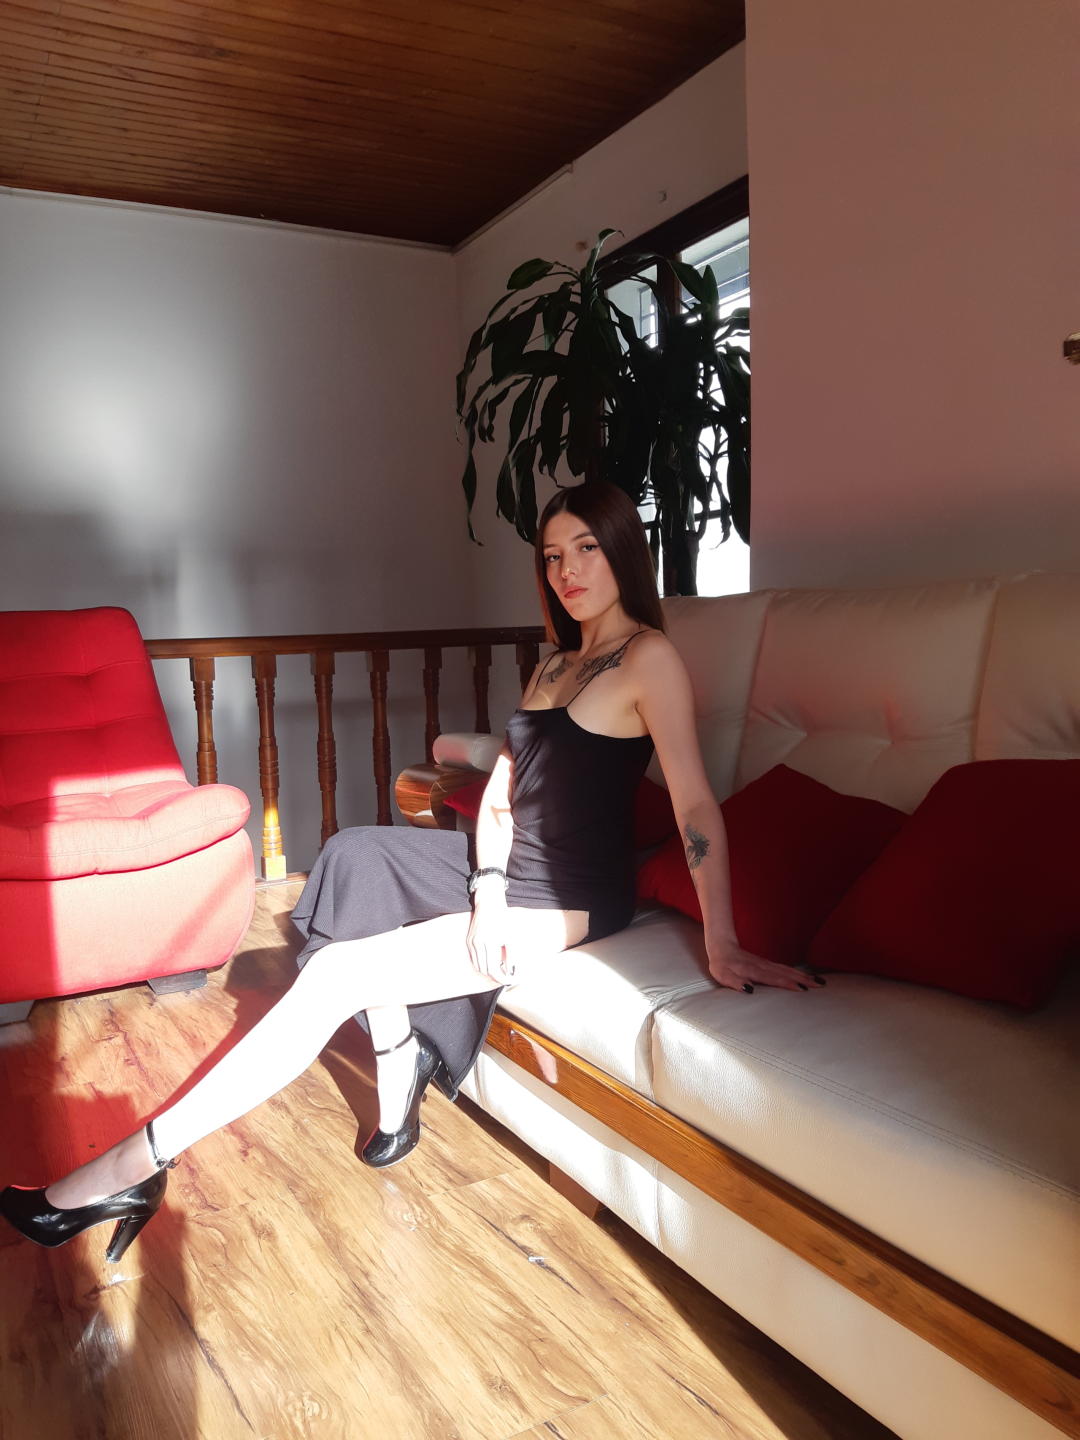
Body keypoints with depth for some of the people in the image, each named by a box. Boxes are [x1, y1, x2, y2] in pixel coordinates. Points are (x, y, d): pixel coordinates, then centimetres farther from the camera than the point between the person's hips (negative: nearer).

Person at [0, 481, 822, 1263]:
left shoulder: (648, 657, -13)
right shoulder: (554, 666, 14)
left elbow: (694, 801, -22)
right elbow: (500, 795, 6)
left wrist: (722, 945, -27)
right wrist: (488, 887, -12)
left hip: (571, 901, -9)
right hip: (509, 872, 9)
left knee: (335, 975, -17)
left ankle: (136, 1167, -8)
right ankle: (398, 1089, 1)